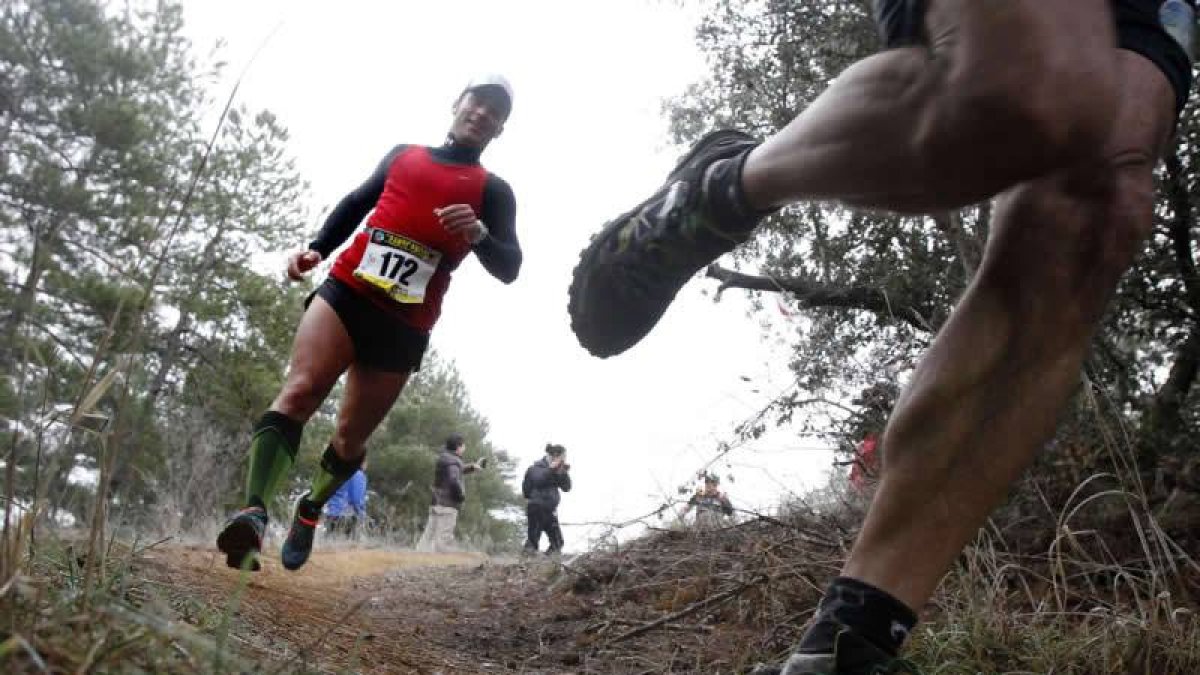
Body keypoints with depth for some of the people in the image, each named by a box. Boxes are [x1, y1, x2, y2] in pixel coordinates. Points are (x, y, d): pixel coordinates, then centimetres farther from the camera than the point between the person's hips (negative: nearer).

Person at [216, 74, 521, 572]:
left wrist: (478, 234, -21)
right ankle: (254, 512, -33)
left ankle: (309, 512, 29)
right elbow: (356, 204, 27)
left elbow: (509, 269, -1)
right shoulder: (401, 156, 18)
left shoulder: (493, 191, 9)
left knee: (351, 436, 4)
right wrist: (316, 249, 13)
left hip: (404, 327, -1)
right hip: (346, 291, 1)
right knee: (299, 391, -22)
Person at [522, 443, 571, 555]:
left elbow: (566, 488, 9)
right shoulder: (538, 466, -5)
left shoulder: (558, 471, 14)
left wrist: (565, 472, -3)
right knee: (533, 539, -9)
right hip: (536, 508, -7)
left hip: (550, 510, 7)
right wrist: (551, 469, -21)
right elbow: (537, 480, -23)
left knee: (557, 542, 4)